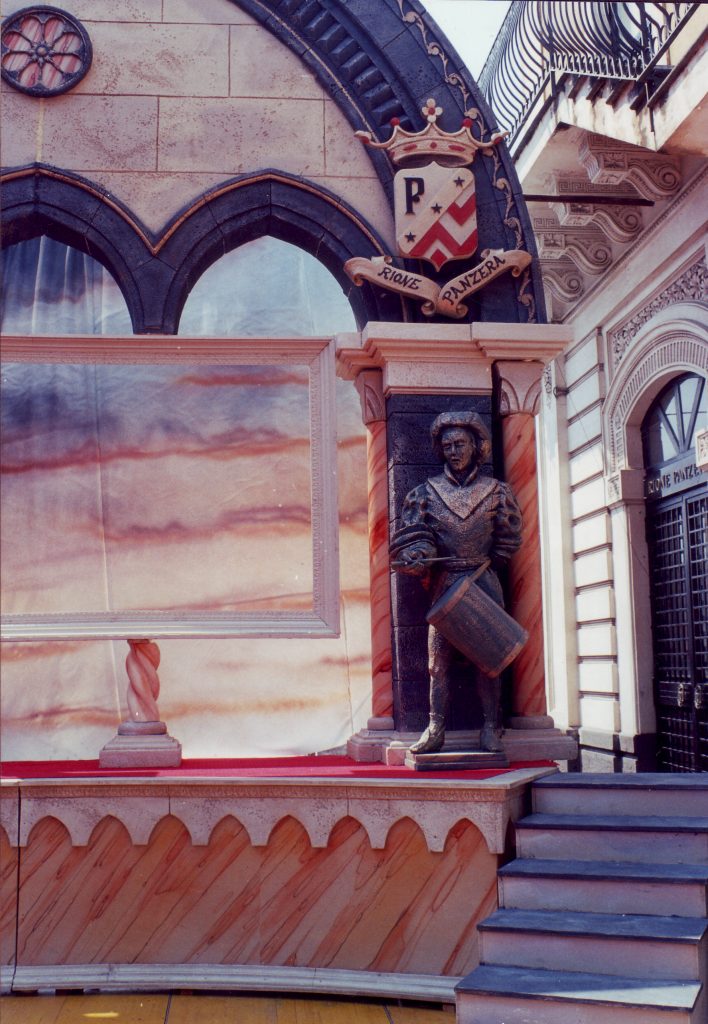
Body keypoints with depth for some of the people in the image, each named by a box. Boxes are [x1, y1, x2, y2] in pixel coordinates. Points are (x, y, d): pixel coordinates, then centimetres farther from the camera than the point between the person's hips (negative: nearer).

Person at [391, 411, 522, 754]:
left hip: (484, 583, -1)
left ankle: (491, 729, 5)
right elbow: (412, 533, 0)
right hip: (444, 584, 1)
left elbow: (509, 539, 9)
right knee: (439, 657, -2)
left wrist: (481, 566, 2)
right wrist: (417, 555, -20)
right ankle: (435, 729, 1)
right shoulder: (426, 492, 7)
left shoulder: (496, 491, 6)